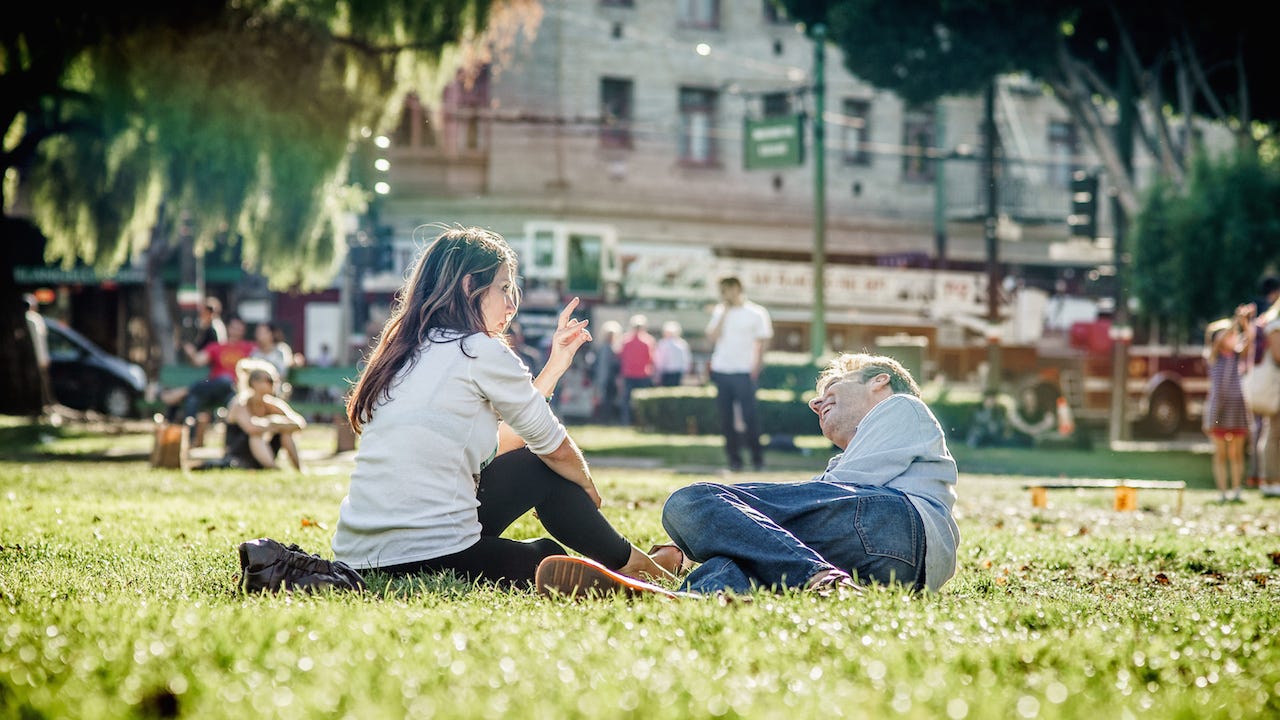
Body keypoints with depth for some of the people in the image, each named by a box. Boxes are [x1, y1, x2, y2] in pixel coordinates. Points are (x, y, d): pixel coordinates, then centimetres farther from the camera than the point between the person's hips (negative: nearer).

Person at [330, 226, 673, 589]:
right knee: (547, 470, 15)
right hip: (431, 556, -8)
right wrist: (588, 492, 25)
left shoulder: (402, 352, 17)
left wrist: (555, 366, 25)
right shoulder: (480, 350, -6)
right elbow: (555, 448, 5)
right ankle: (630, 564, 30)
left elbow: (501, 443, 22)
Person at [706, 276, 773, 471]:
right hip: (720, 371, 4)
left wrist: (756, 366, -9)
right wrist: (724, 312, -4)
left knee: (749, 416, -7)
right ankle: (734, 459, 8)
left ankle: (757, 458, 2)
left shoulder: (756, 314, 1)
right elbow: (712, 336, -1)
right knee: (726, 418, 3)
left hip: (743, 372, -4)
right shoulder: (719, 312, 12)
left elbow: (762, 342, 2)